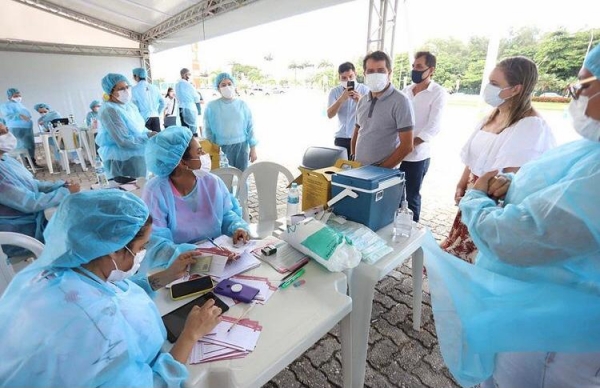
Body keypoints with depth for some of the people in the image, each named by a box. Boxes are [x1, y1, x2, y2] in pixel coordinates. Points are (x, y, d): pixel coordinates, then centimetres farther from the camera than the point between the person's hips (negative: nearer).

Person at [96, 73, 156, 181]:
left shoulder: (130, 105, 10)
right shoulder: (109, 110, -17)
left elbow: (139, 128, 14)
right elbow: (124, 141, -22)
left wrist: (150, 133, -7)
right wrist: (149, 137, -19)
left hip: (139, 154, 8)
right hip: (122, 159, -8)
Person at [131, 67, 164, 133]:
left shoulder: (135, 89, -1)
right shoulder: (154, 87, 10)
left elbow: (134, 105, -4)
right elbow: (162, 103, 11)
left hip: (144, 118, -3)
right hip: (155, 117, 4)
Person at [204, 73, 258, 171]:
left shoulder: (242, 105, 1)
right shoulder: (212, 106, -2)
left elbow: (250, 127, 3)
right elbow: (208, 129, 3)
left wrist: (253, 148, 1)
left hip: (241, 146, 1)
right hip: (222, 148, -1)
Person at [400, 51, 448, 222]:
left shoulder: (438, 93, -5)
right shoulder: (406, 90, 11)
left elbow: (433, 127, -14)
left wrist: (409, 144, -21)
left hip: (416, 156, -5)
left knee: (411, 197, 4)